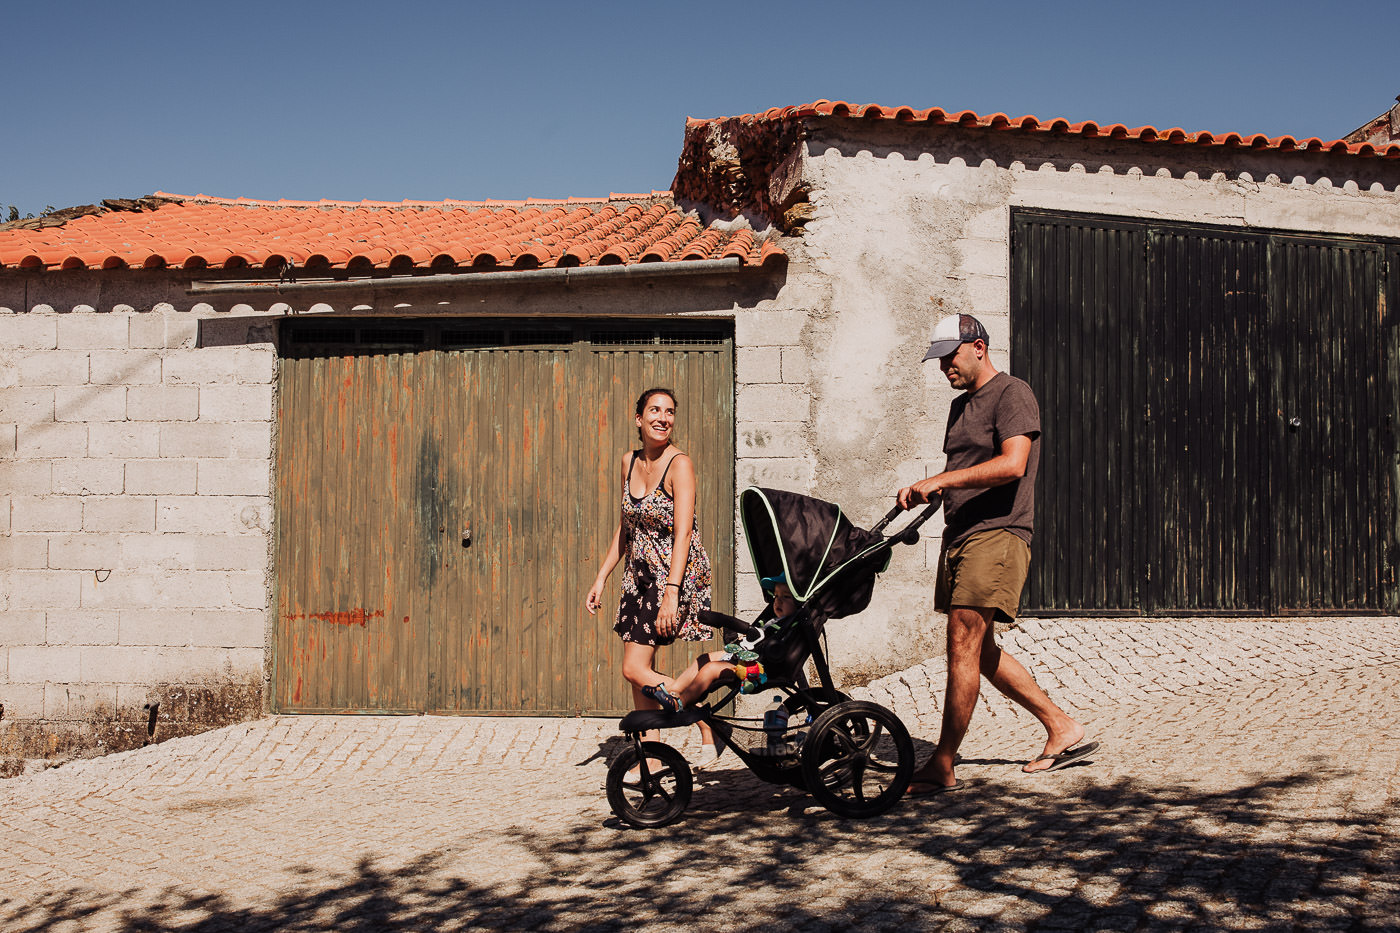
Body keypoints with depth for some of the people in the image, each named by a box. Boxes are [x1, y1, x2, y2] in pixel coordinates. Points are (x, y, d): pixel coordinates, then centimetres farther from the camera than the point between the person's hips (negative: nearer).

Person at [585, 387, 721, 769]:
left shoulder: (679, 464, -15)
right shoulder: (630, 462, 7)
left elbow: (683, 533, -22)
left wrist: (671, 593, -29)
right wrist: (600, 579, 14)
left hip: (677, 575, -7)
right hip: (640, 576, 7)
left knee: (636, 669, -10)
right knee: (640, 670, 7)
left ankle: (709, 729, 4)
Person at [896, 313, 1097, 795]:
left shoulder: (1012, 394, -6)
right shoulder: (961, 405, 21)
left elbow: (1012, 465, -20)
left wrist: (940, 480, -24)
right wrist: (923, 492, 10)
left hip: (997, 534, -10)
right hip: (960, 537, 10)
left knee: (963, 645, -12)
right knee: (981, 651, 12)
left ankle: (943, 766, -8)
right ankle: (1063, 729, 25)